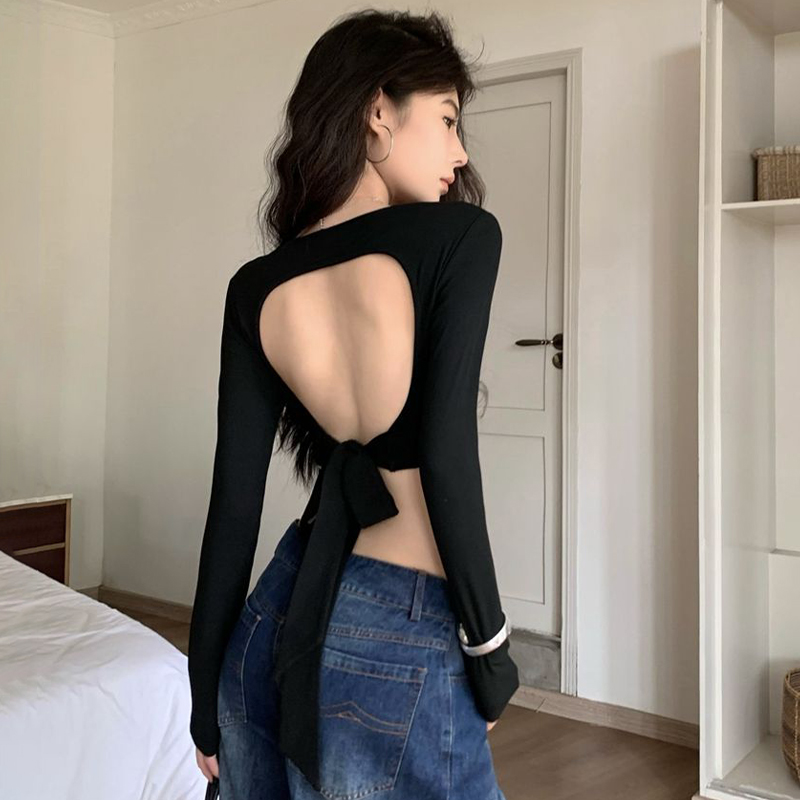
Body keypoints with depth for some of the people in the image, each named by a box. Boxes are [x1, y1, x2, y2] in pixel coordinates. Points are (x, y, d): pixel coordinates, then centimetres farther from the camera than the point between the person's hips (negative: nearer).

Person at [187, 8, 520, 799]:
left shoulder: (256, 287, 0)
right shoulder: (461, 236, -12)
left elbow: (234, 501, 0)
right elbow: (446, 458, -19)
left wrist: (208, 694, 9)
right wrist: (488, 646, -8)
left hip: (278, 620, 5)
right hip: (400, 648, -5)